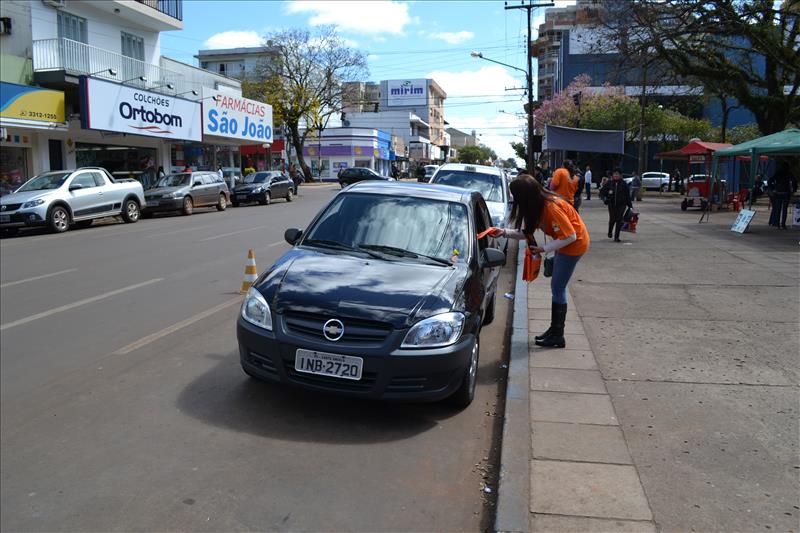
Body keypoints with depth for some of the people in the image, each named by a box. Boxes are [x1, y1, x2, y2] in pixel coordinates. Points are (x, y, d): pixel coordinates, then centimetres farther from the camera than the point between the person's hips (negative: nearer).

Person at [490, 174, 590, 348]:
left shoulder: (551, 207, -29)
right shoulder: (538, 205, -2)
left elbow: (570, 236, -27)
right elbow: (526, 233, 2)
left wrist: (544, 249, -24)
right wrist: (504, 232, -8)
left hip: (574, 244, -9)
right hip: (565, 244, 9)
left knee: (558, 289, -5)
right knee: (557, 288, 11)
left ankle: (557, 337, 3)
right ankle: (555, 329, 20)